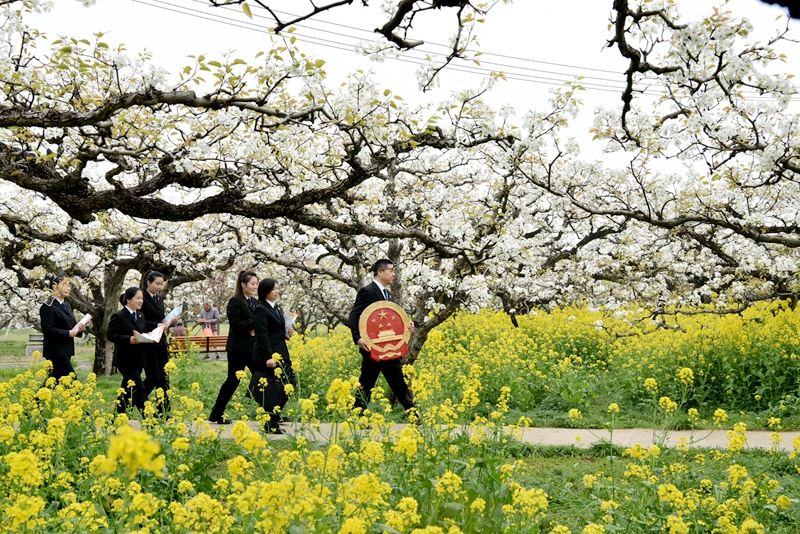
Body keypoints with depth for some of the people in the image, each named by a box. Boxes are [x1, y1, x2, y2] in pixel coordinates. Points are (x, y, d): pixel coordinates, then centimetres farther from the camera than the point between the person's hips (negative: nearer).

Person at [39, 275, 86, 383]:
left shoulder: (67, 305, 17)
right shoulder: (49, 306, -10)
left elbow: (71, 325, 21)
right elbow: (47, 329, -17)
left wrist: (79, 329, -1)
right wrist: (68, 333, -18)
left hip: (66, 350, 9)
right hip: (56, 351, -9)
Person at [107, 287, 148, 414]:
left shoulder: (141, 316, 13)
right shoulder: (118, 316, -10)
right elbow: (111, 335, -13)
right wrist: (129, 339, -25)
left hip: (138, 358, 8)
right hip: (126, 359, -8)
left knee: (127, 389, 13)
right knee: (139, 388, -12)